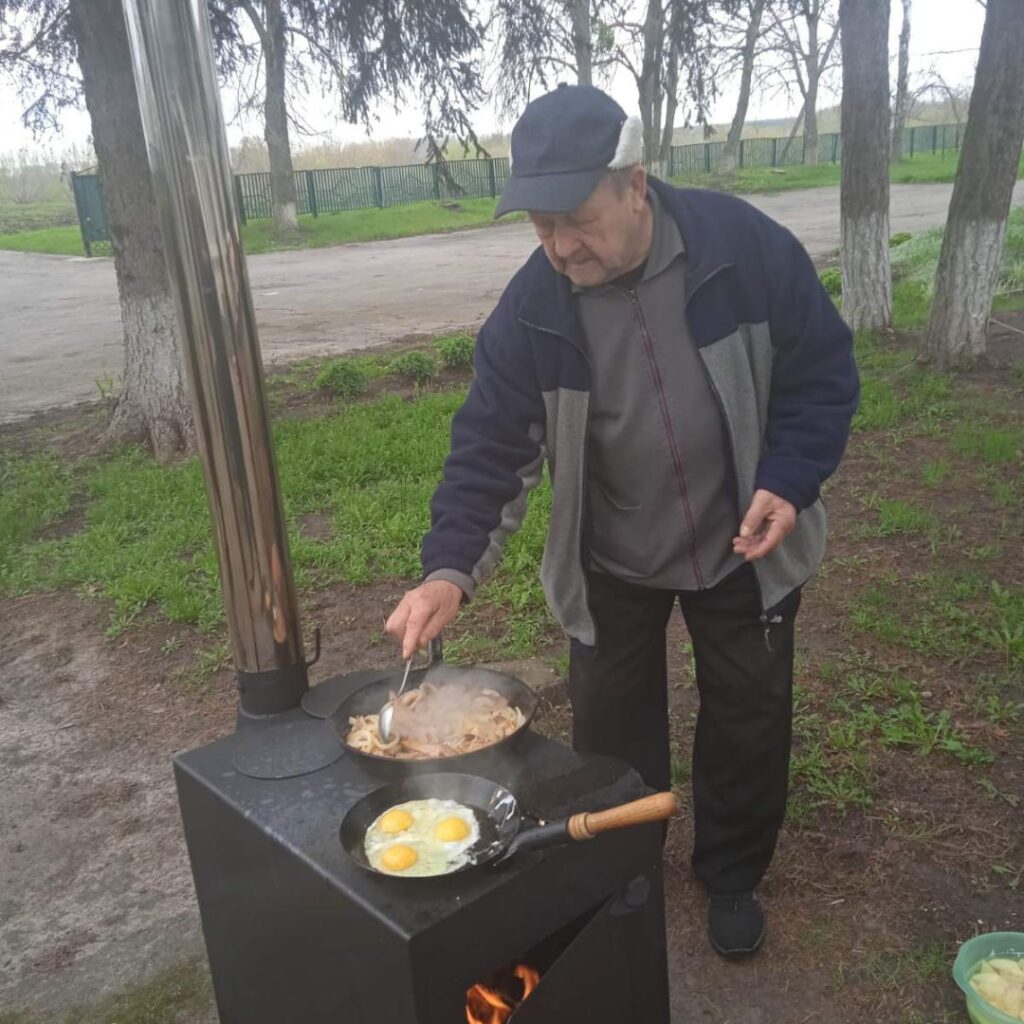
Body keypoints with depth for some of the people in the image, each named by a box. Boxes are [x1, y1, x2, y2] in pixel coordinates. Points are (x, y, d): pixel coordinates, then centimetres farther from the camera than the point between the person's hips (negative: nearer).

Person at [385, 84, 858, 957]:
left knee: (749, 721, 13)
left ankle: (732, 876, 40)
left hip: (744, 549, 0)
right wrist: (452, 567, -27)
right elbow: (492, 446, -15)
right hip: (611, 565, 1)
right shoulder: (531, 311, -17)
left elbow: (822, 371, -8)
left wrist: (789, 482, -21)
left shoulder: (748, 248, -19)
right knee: (614, 733, 12)